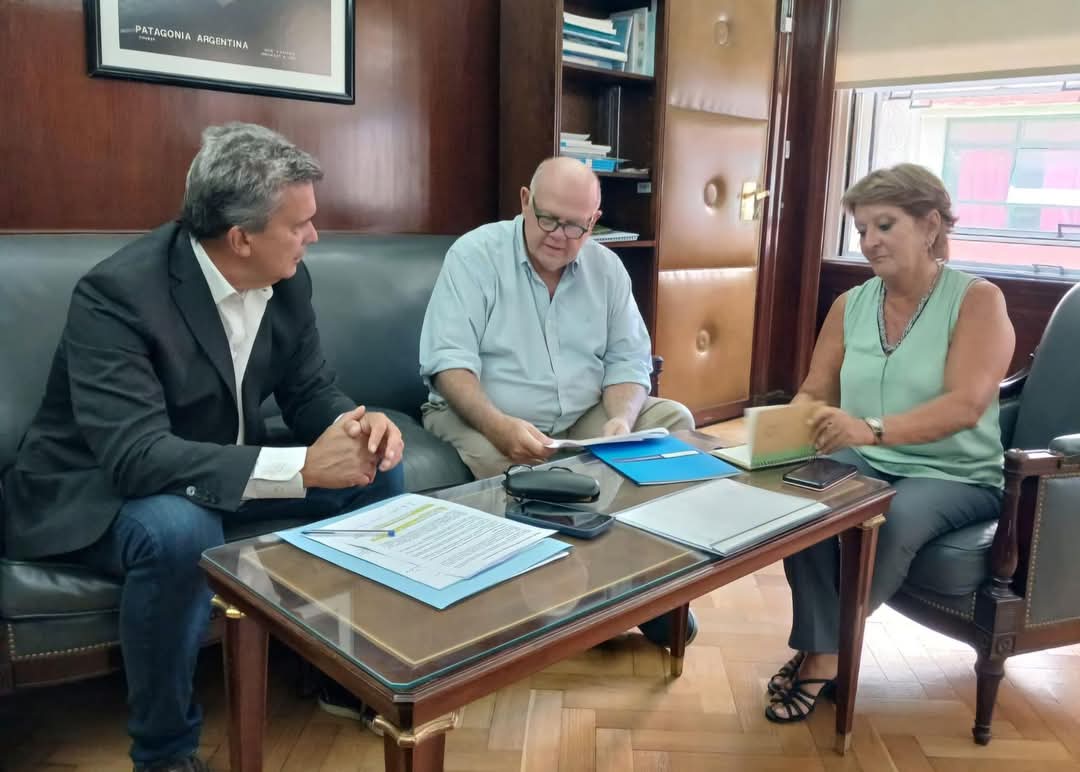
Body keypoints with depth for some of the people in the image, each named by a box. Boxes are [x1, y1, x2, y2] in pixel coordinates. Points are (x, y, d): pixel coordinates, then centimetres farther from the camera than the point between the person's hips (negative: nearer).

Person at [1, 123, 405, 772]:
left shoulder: (288, 280, -8)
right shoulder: (118, 292, -28)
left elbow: (311, 390, 0)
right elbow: (137, 456, -36)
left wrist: (356, 424, -25)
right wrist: (303, 466, -42)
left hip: (223, 469, 7)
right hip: (97, 490, -6)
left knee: (376, 471, -6)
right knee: (181, 530, -38)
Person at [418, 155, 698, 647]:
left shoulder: (606, 267, 6)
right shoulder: (474, 254, -9)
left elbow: (628, 360, 5)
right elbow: (449, 360, -18)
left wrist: (619, 419, -18)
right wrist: (500, 425, -36)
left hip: (584, 420, 5)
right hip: (485, 418, -4)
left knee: (673, 420, -12)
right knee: (493, 457, -37)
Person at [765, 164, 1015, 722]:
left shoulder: (978, 300, -8)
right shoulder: (850, 305, 6)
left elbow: (965, 404, -23)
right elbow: (814, 393, 4)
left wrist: (872, 430, -40)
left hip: (953, 477, -3)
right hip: (863, 465, 4)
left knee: (893, 519, -35)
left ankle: (823, 652, -11)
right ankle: (821, 646, -15)